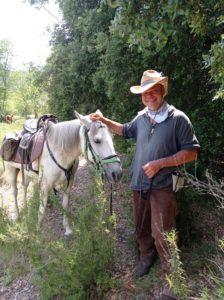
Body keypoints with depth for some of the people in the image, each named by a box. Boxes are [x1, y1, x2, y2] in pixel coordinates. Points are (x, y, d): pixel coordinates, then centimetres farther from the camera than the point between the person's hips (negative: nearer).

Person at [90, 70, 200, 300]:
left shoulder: (178, 118, -12)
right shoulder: (141, 117, 5)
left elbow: (191, 152, -13)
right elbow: (125, 131, 24)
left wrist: (159, 163, -21)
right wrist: (104, 121, 12)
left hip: (162, 186, -6)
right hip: (138, 184, 6)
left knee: (161, 233, 0)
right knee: (141, 228, 19)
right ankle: (145, 259, 44)